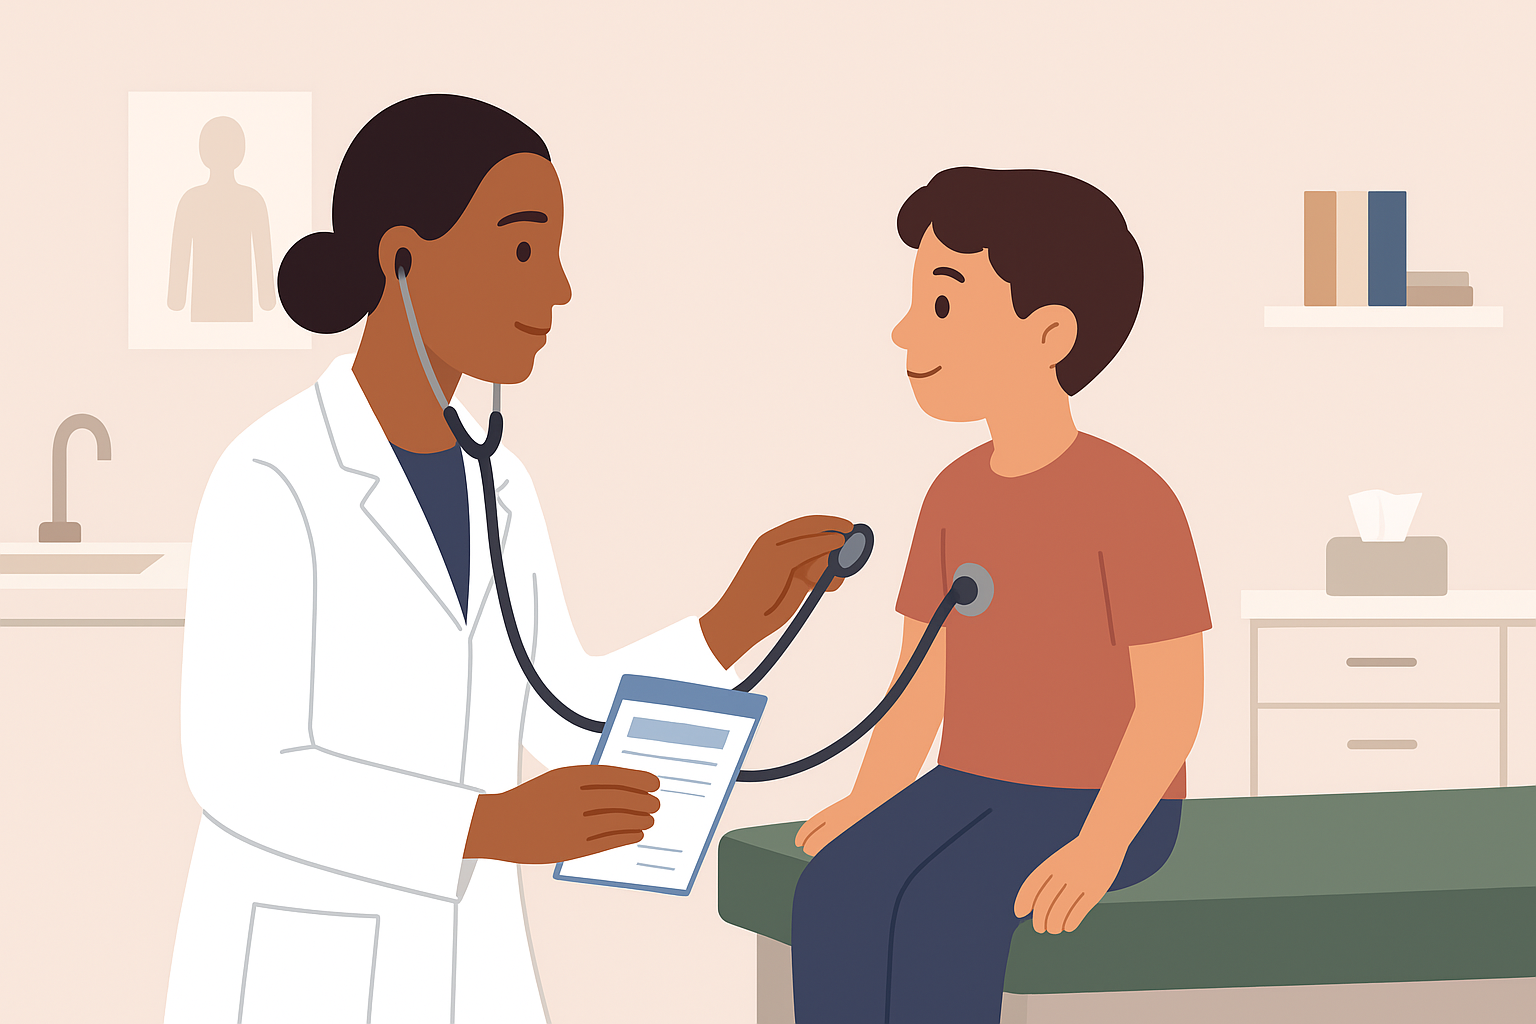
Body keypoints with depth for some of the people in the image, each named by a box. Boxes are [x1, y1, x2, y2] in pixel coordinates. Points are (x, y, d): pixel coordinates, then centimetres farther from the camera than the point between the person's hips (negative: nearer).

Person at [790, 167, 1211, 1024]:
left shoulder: (1130, 501, -16)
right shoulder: (959, 495, 8)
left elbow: (1172, 702, -18)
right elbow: (922, 678, 11)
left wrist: (1101, 843, -28)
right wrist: (872, 804, -2)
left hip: (1103, 805, -7)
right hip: (973, 790, 7)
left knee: (939, 909, -32)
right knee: (837, 890, -21)